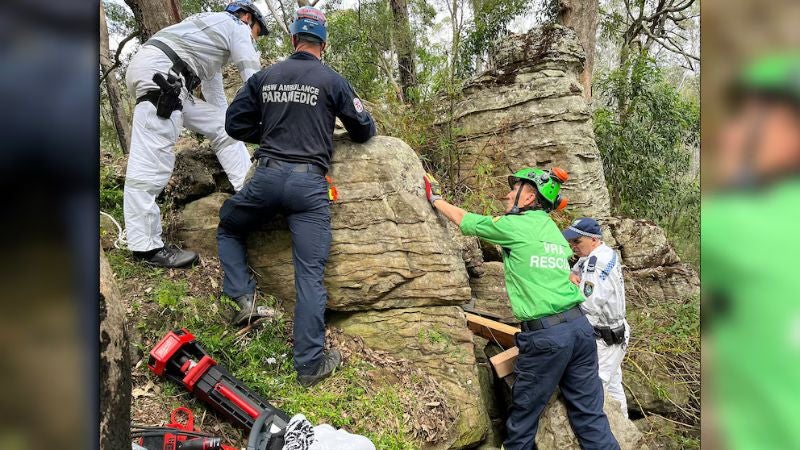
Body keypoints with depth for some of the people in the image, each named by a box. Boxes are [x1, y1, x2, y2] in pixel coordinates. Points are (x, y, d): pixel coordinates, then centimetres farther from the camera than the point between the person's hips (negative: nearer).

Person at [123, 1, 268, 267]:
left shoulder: (215, 33, 36)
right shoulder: (235, 26, 11)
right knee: (151, 159, -15)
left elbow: (215, 96, 37)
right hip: (158, 71, -10)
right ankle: (145, 247, -17)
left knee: (221, 127, 11)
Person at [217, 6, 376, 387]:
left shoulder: (264, 77, 11)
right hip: (309, 183, -2)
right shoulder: (333, 81, 5)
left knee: (228, 229, 29)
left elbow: (235, 124, 13)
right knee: (310, 274, -1)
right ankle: (310, 364, 2)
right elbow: (365, 131, 11)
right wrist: (345, 127, 33)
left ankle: (242, 295, 11)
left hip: (267, 175, 2)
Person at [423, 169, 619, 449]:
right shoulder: (554, 231, 17)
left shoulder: (513, 226, -4)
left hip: (546, 335, -7)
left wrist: (435, 199, 24)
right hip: (580, 326, 7)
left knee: (522, 418, 11)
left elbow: (464, 220, 9)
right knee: (590, 415, 11)